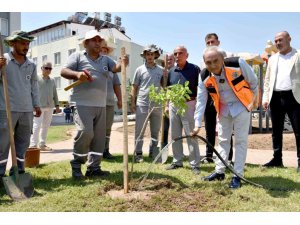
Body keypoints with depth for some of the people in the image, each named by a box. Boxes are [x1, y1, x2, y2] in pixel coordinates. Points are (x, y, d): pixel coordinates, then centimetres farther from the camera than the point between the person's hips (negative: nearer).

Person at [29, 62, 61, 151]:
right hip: (39, 106, -6)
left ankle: (42, 144, 17)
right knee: (37, 125, -10)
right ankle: (33, 145, -9)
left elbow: (55, 94, 20)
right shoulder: (37, 79, 1)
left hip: (50, 106, 6)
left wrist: (57, 105, 14)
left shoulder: (52, 81, 17)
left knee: (46, 126, 9)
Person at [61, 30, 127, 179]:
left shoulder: (105, 59, 17)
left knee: (99, 137, 6)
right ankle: (77, 163, 4)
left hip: (101, 105, 6)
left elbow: (116, 68, 1)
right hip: (82, 104, -6)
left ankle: (93, 168, 16)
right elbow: (63, 71, -3)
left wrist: (123, 63, -22)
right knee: (85, 132, -18)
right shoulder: (77, 56, 4)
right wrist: (77, 74, -22)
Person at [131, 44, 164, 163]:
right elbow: (134, 87, 3)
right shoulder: (140, 70, 2)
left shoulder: (161, 70, 6)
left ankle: (153, 153, 24)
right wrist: (132, 103, -2)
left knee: (155, 131, 11)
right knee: (139, 131, 1)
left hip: (157, 105, 2)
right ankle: (138, 153, 11)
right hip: (142, 104, -2)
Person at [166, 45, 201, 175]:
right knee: (175, 135, 11)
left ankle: (195, 164, 5)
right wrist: (167, 105, 11)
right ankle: (177, 161, 23)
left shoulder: (194, 69, -2)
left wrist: (194, 98, -12)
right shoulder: (171, 71, 11)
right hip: (173, 105, 5)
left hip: (189, 104, -5)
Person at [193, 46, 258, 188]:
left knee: (241, 141, -2)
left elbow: (253, 81, -8)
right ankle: (219, 172, 21)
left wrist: (251, 101, 1)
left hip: (241, 106, -3)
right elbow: (201, 101, -11)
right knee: (223, 140, 11)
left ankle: (237, 175, 6)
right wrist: (197, 124, -14)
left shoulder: (237, 64, -25)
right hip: (223, 109, 3)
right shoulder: (204, 78, -16)